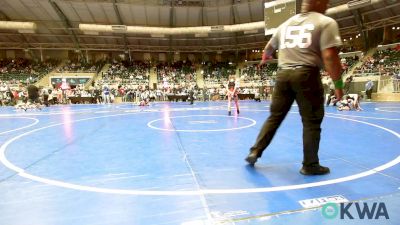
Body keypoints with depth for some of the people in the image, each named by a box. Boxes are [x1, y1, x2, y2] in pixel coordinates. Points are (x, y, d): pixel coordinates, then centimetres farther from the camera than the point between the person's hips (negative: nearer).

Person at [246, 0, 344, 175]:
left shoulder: (286, 24, 18)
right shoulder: (326, 22, 1)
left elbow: (269, 47, 32)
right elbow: (329, 56, -11)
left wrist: (264, 59, 53)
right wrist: (338, 84, -3)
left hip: (283, 74, 5)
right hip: (306, 74, -5)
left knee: (275, 117, 14)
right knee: (311, 122, 5)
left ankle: (255, 152, 13)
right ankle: (310, 165, 13)